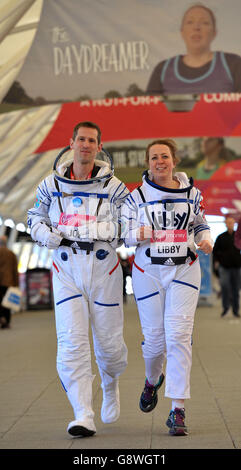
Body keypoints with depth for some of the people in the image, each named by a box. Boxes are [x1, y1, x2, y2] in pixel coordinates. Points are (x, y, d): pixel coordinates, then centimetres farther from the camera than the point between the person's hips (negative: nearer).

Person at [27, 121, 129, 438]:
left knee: (109, 342, 5)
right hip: (66, 269, 1)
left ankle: (110, 385, 40)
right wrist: (48, 235, -4)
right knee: (72, 342, -11)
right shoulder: (52, 185, 7)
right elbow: (35, 218, 17)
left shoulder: (113, 187, 1)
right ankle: (84, 417, -11)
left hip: (104, 267, -1)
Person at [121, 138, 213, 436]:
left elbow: (199, 224, 18)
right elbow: (122, 233, 3)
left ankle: (178, 411, -9)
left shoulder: (191, 194, 5)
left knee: (178, 335, -12)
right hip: (148, 271, 0)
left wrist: (205, 240, -3)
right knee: (154, 337, 4)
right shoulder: (137, 197, 1)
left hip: (184, 270, 0)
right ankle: (152, 380, 40)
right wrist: (139, 234, -19)